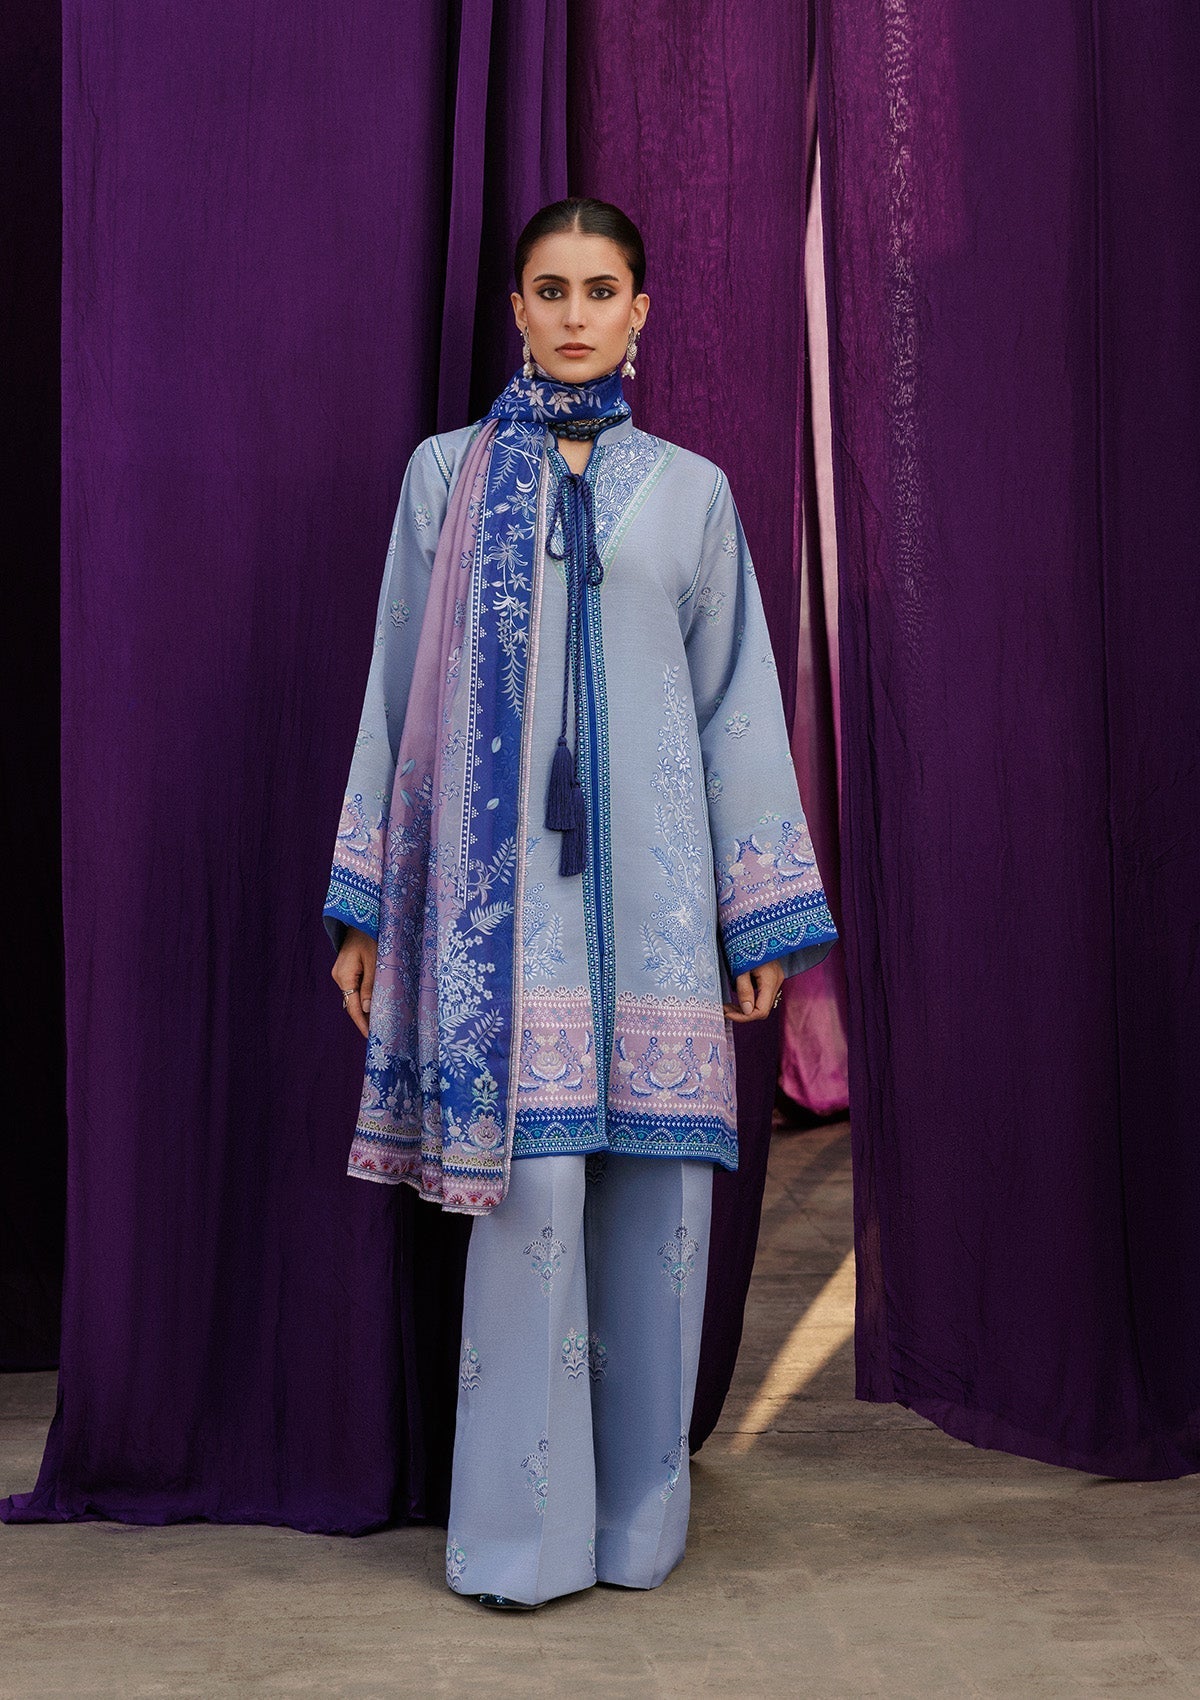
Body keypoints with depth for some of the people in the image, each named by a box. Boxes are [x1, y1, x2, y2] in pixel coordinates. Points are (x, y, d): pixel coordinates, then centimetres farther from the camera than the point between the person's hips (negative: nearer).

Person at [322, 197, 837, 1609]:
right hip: (505, 870, -1)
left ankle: (637, 1514, 14)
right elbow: (397, 692, 10)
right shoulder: (447, 474, 10)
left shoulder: (690, 489, 12)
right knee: (535, 1173, -9)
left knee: (657, 1177, 0)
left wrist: (765, 913, 5)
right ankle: (520, 1529, 2)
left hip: (651, 872, 2)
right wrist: (364, 908, 6)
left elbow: (738, 701, 10)